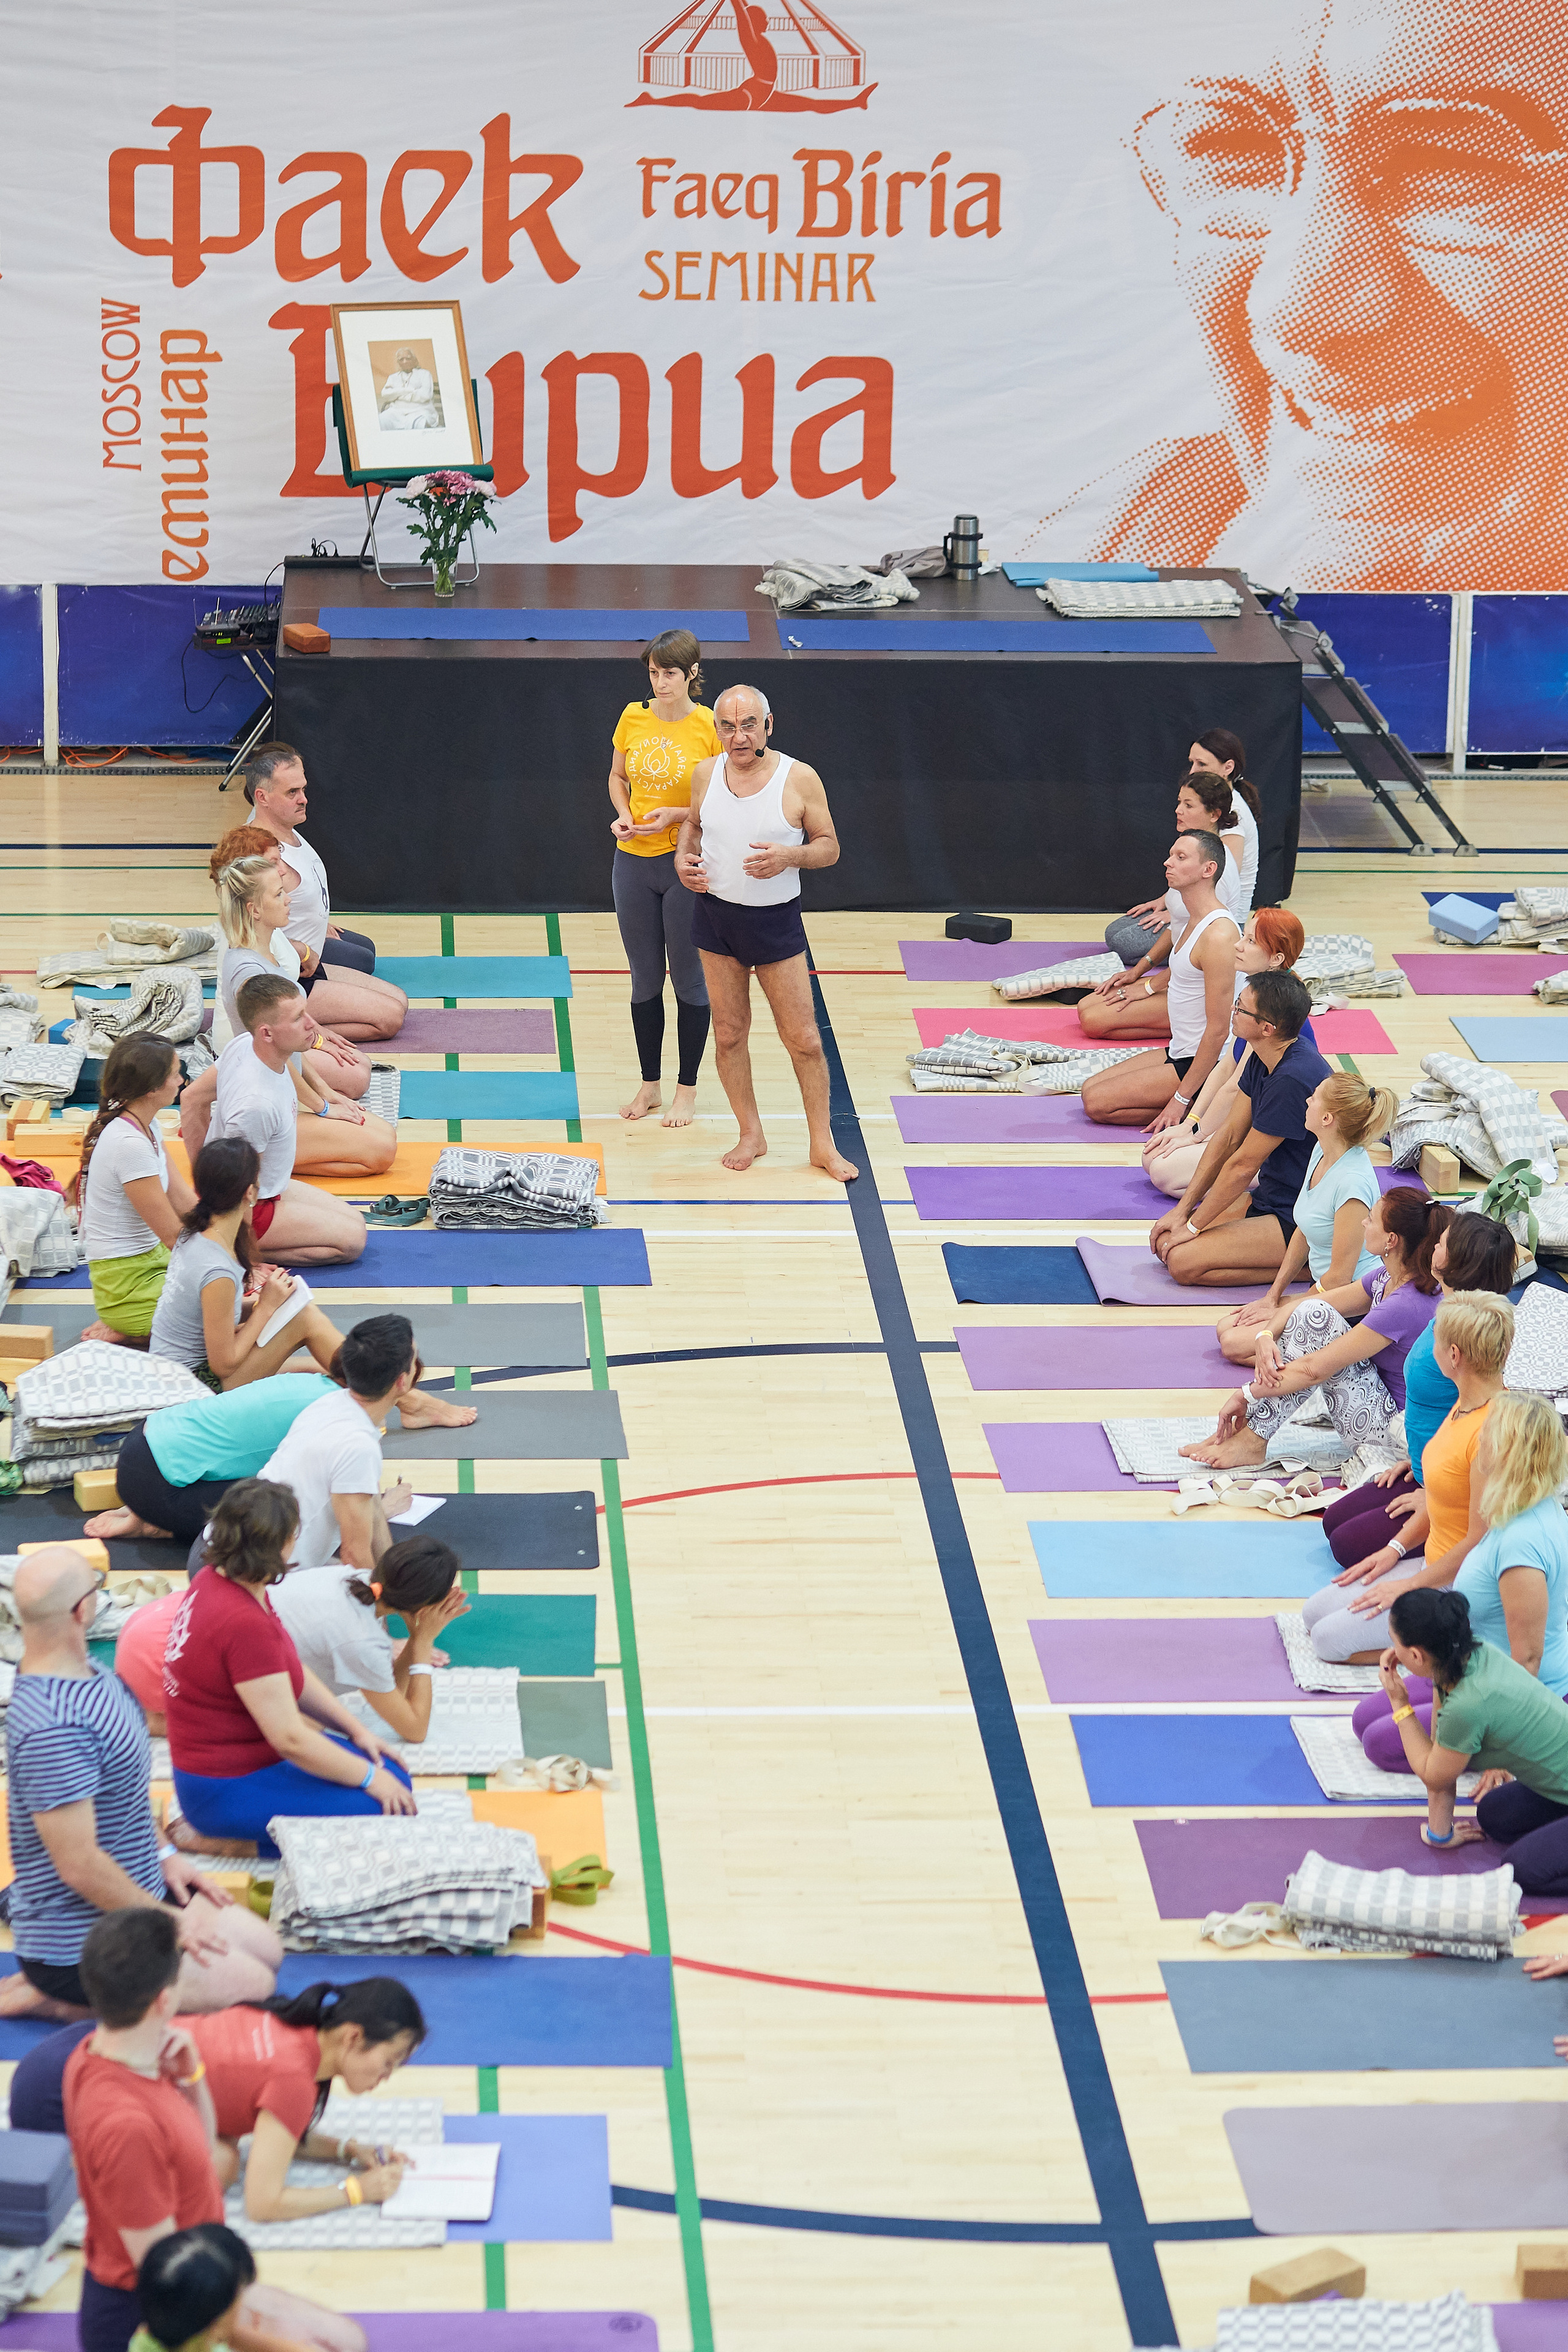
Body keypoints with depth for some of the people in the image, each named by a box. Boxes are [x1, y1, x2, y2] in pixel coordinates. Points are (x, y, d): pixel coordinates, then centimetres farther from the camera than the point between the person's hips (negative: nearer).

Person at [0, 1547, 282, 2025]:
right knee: (249, 1984, -12)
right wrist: (168, 1926, -16)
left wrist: (163, 1855, 11)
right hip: (77, 1943, -10)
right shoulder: (53, 1728, -31)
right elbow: (80, 1864, -28)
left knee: (265, 1949, 12)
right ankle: (51, 1998, -4)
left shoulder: (85, 1671, 0)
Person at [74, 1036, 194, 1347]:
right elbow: (173, 1234, -19)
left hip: (150, 1258, 10)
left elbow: (183, 1199, 7)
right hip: (126, 1284, -10)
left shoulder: (145, 1126, 4)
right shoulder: (130, 1146, -26)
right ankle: (128, 1330, -3)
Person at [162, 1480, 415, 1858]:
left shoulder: (216, 1579, 2)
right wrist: (369, 1778, -12)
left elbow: (292, 1674, 13)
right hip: (226, 1791, -10)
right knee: (387, 1811, -15)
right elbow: (290, 1738, -24)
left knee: (395, 1779, 8)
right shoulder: (244, 1624, -29)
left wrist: (357, 1730, 9)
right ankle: (226, 1839, -8)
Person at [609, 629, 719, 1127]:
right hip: (634, 861, 4)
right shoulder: (633, 718, 1)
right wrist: (623, 815, -4)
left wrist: (677, 815, -19)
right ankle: (649, 1086, 25)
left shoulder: (709, 727, -11)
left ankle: (687, 1091, 16)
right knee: (644, 979, 12)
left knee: (689, 978, 4)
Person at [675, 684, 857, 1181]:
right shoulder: (706, 773, -1)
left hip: (776, 921, -3)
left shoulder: (800, 779, -12)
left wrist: (791, 856, -25)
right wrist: (685, 857, -3)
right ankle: (751, 1134, 24)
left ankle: (823, 1144, 11)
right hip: (716, 916, 3)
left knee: (803, 1040, 0)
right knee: (729, 1034, 9)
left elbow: (829, 847, -5)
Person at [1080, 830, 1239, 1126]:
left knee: (1098, 1103, -12)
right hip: (1179, 1053, 10)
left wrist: (1182, 1099, -22)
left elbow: (1218, 1029, -24)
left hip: (1204, 1064, -10)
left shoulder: (1219, 935, -23)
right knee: (1090, 1088, 10)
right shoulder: (1195, 922, 8)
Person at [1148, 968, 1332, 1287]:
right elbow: (1229, 1136, 8)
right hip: (1269, 1198, 10)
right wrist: (1182, 1210, 5)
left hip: (1301, 1223, -10)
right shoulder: (1263, 1059, 2)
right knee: (1166, 1239, 3)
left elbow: (1243, 1165, -20)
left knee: (1183, 1260, -20)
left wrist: (1193, 1226, -9)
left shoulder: (1293, 1080, -28)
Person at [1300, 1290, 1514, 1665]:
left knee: (1332, 1638, -13)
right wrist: (1395, 1549, 11)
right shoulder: (1467, 1405, 2)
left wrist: (1410, 1586, -14)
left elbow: (1481, 1543, -23)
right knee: (1316, 1613, 10)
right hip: (1438, 1566, 10)